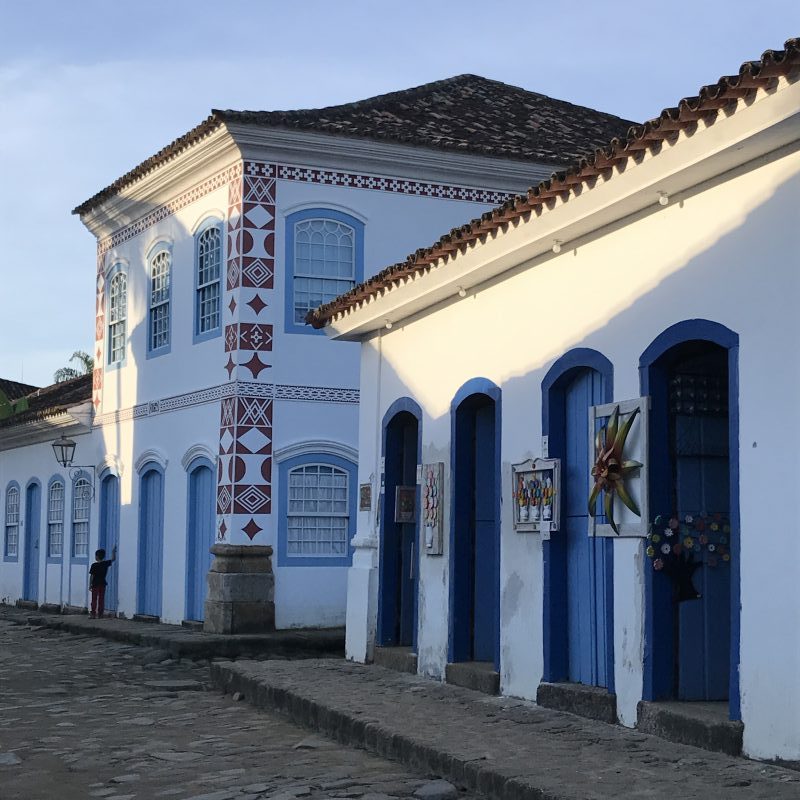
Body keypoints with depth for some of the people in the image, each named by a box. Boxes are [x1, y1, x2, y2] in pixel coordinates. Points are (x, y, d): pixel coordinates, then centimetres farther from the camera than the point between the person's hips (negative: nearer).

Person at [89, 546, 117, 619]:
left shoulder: (94, 565, -10)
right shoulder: (106, 564, -1)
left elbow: (91, 576, -9)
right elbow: (113, 559, 16)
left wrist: (90, 585, -3)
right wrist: (113, 552, 26)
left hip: (95, 584, -3)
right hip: (103, 584, 3)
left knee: (94, 599, 1)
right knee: (101, 599, 6)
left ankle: (93, 614, -2)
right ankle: (100, 614, 6)